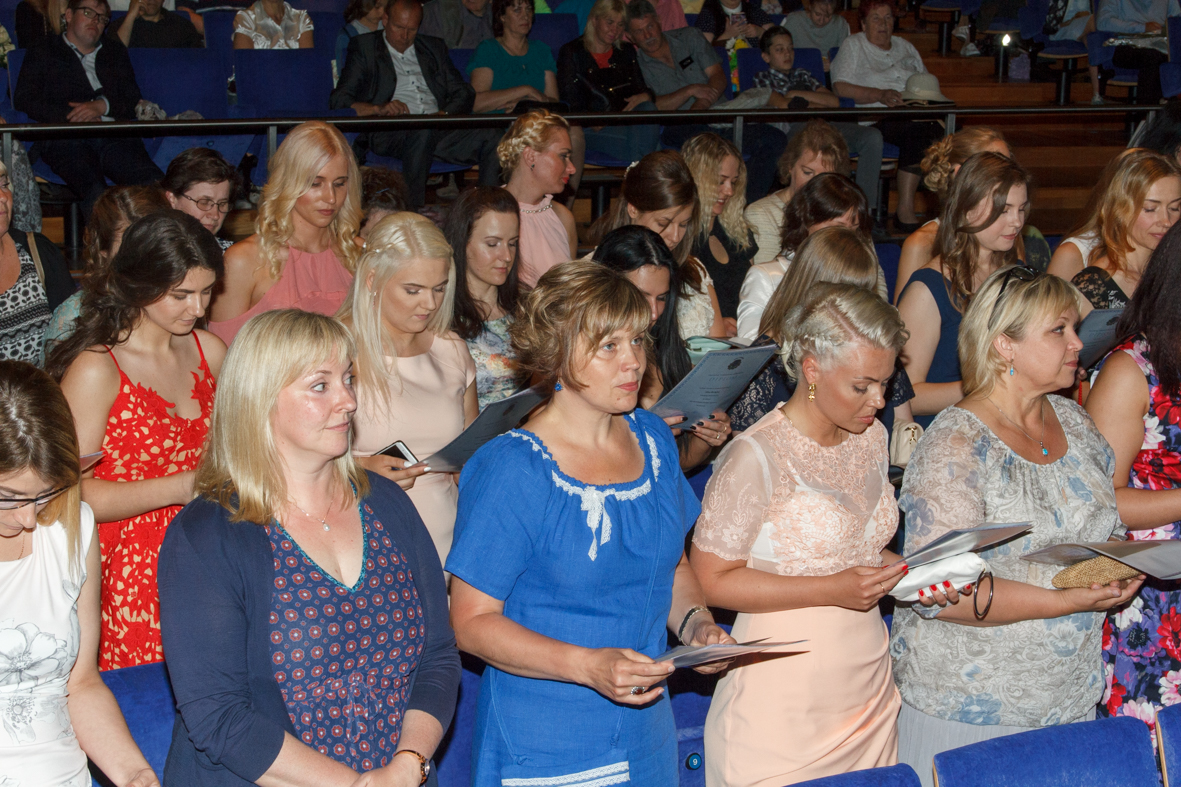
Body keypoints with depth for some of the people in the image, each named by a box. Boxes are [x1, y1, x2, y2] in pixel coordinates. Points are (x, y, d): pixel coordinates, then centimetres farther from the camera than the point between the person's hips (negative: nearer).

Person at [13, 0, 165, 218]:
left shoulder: (115, 51, 33)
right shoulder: (44, 52, 23)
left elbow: (133, 99, 20)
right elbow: (23, 100, 10)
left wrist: (102, 106, -2)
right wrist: (72, 117, -4)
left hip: (115, 137, 3)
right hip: (65, 138, -3)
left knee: (154, 183, -33)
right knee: (96, 192, -38)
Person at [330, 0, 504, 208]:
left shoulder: (434, 48, 25)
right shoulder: (364, 48, 14)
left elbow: (464, 93, 19)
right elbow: (338, 100, 4)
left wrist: (443, 114, -5)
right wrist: (379, 109, -16)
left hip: (436, 130, 4)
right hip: (387, 133, -4)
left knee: (493, 136, -24)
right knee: (423, 131, -39)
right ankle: (413, 210, -39)